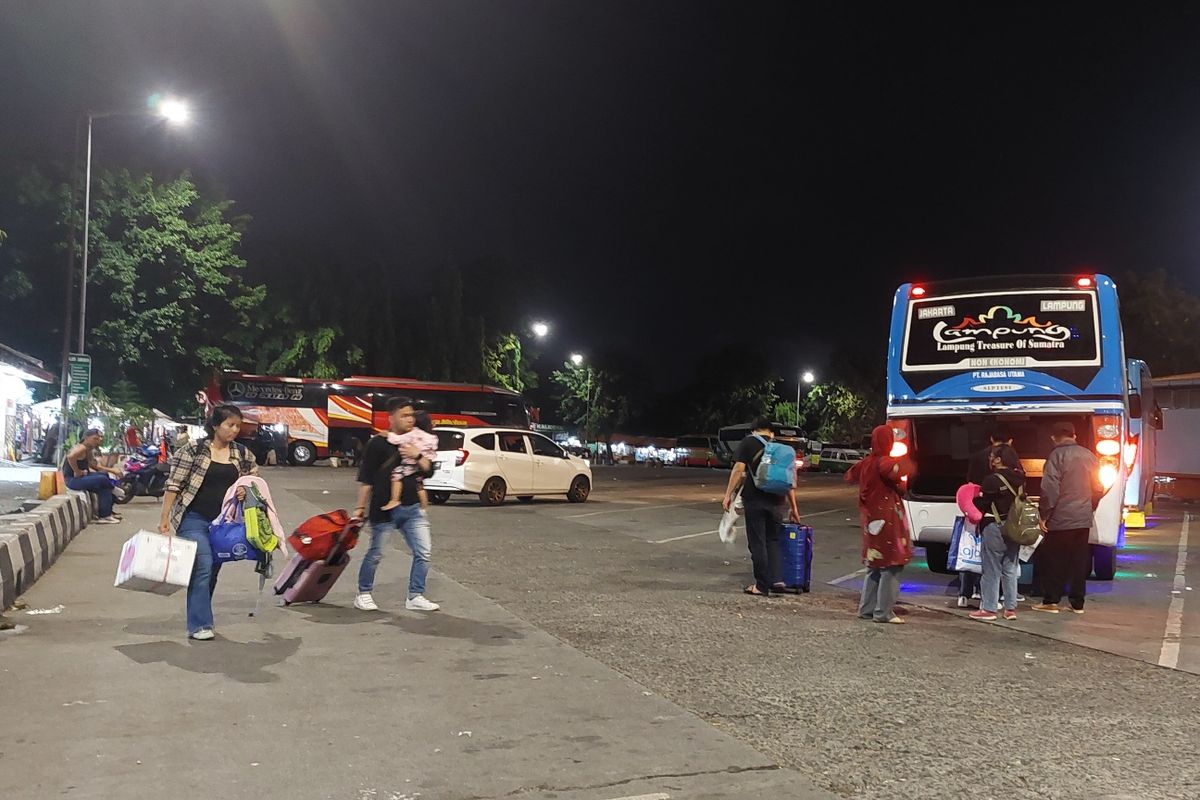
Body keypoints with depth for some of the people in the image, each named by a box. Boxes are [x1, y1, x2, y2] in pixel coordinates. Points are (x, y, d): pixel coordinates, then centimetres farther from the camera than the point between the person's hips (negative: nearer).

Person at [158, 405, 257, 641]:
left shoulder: (243, 454, 7)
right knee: (203, 567, -15)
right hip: (194, 519, -5)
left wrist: (246, 491, -2)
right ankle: (199, 625, -10)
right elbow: (173, 485, -6)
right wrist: (164, 517, -10)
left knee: (212, 571, 10)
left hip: (224, 522, 5)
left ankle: (199, 619, 23)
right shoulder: (193, 450, -7)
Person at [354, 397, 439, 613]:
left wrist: (418, 456, -12)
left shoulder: (414, 443, 12)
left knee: (424, 552, 0)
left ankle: (415, 597, 10)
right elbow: (365, 479, -5)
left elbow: (428, 469, 7)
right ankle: (363, 594, 23)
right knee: (375, 554, 6)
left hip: (412, 508, 5)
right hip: (385, 510, -5)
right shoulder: (378, 444, -5)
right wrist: (361, 507, -6)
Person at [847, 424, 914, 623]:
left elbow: (850, 476, 24)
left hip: (871, 521, 8)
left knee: (875, 566, 17)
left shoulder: (866, 463, 8)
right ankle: (884, 612, -2)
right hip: (887, 521, -8)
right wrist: (904, 463, -16)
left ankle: (867, 608, 20)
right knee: (891, 566, -3)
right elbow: (895, 471, -37)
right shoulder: (884, 462, -14)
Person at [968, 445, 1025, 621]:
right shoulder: (1019, 479, 4)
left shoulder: (993, 480, -16)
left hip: (995, 527, -6)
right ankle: (1011, 608, 16)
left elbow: (981, 504, -14)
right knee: (1010, 569, 12)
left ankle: (988, 609, 3)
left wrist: (977, 497, 7)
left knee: (991, 570, 1)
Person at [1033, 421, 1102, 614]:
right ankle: (1077, 602, 14)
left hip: (1061, 519, -6)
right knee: (1079, 562, 11)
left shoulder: (1057, 455, -12)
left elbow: (1050, 489, -17)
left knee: (1053, 560, 4)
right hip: (1083, 519, 6)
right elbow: (1098, 489, 14)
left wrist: (1044, 515, -10)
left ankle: (1050, 601, 5)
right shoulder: (1088, 455, 8)